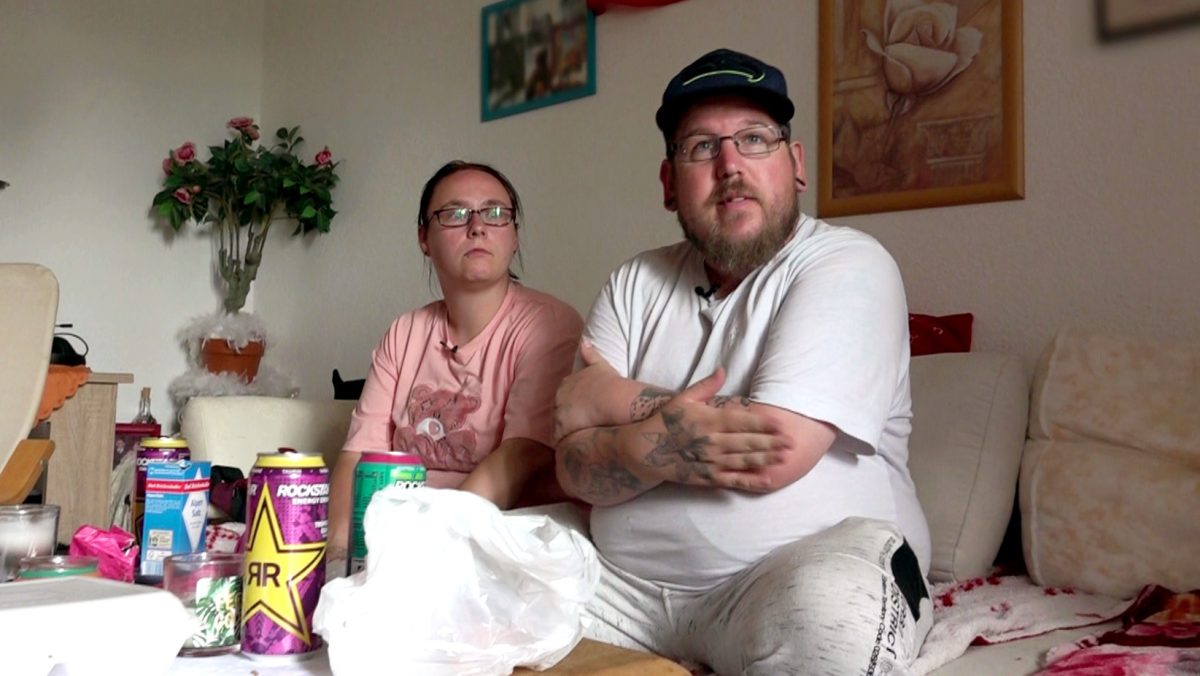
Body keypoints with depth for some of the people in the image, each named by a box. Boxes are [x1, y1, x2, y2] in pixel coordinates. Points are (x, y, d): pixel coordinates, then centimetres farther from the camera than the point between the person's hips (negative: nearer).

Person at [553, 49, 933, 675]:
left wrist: (616, 401, -6)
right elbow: (575, 468, 0)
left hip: (803, 564, -3)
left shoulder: (848, 267, -8)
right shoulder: (635, 285, 8)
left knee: (829, 614, -35)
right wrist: (659, 445, -23)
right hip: (624, 578, 4)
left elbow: (775, 450, -21)